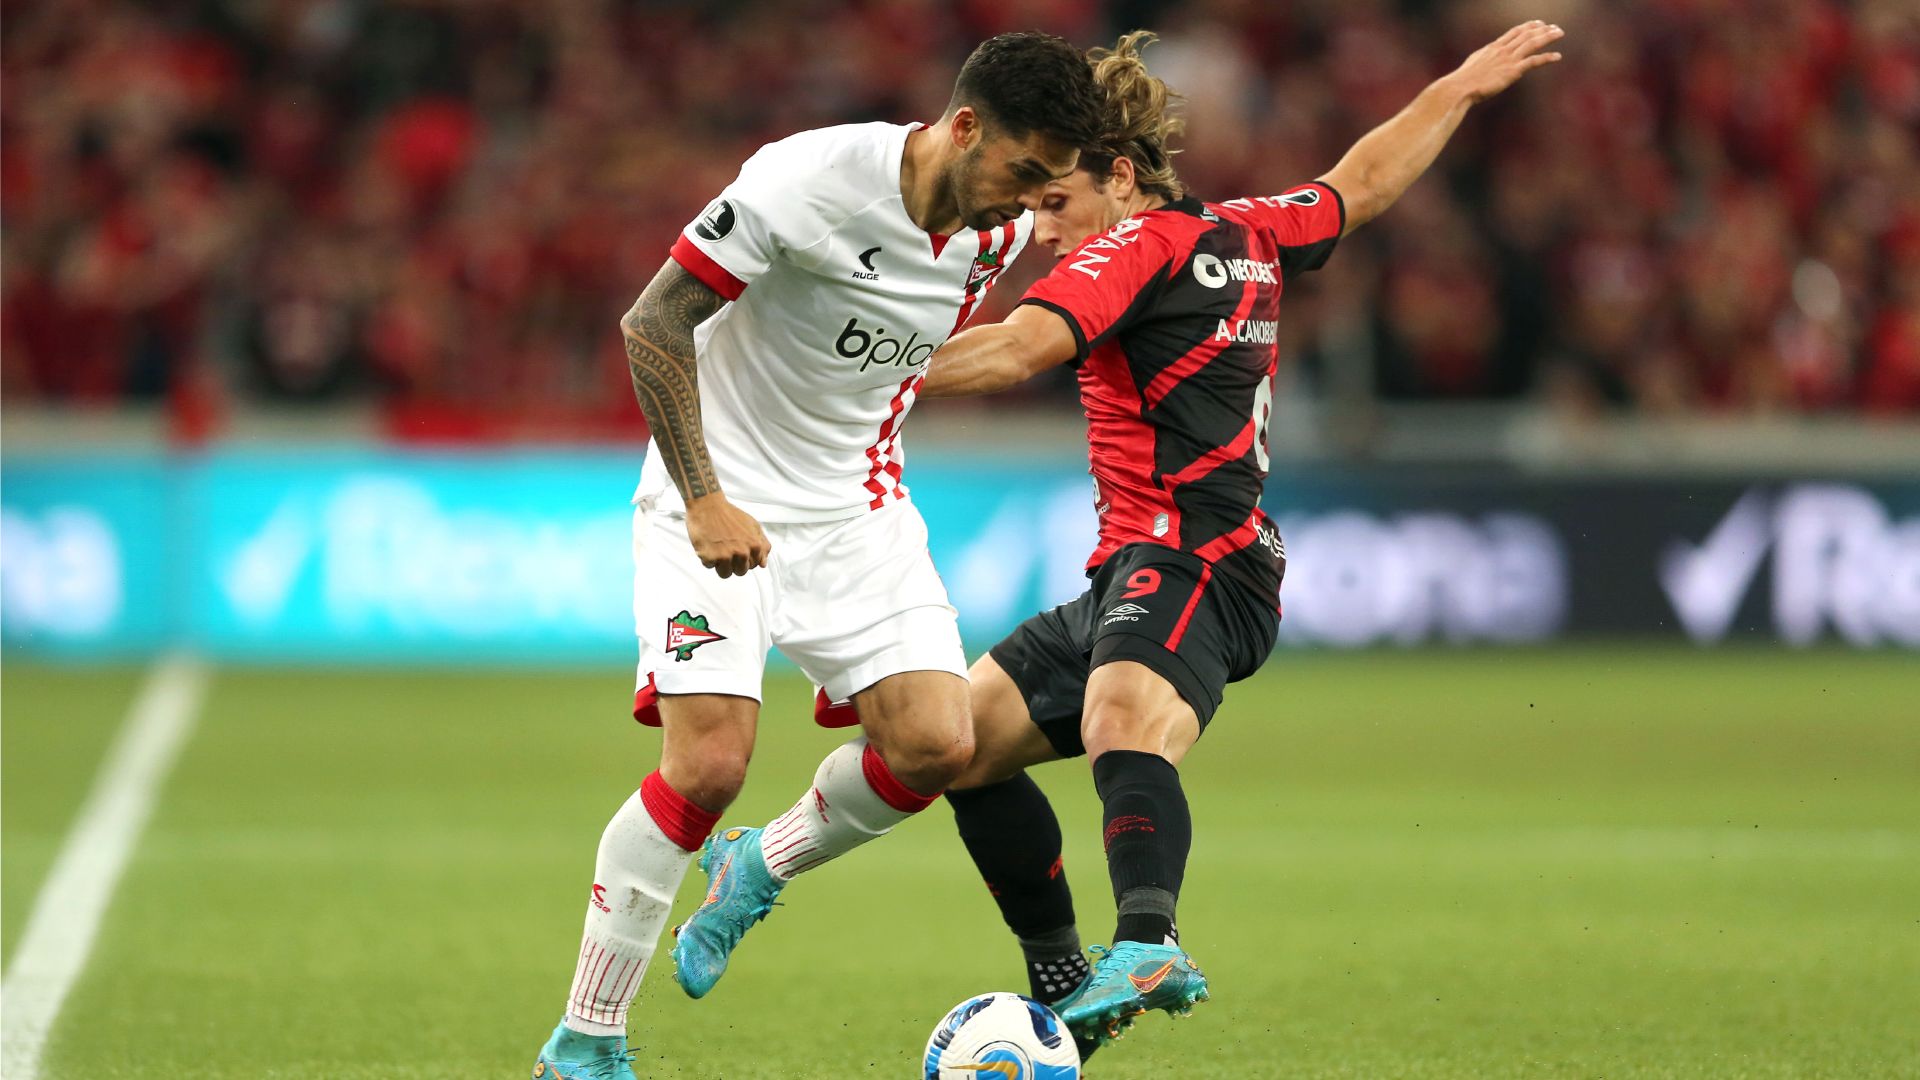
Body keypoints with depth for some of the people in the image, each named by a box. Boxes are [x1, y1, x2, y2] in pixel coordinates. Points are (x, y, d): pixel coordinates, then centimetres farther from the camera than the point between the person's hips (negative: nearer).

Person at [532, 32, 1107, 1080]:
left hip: (856, 510, 6)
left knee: (936, 747, -10)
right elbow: (652, 324, -19)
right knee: (709, 763, -19)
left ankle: (757, 869, 20)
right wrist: (704, 499, -23)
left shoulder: (1000, 226, -3)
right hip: (720, 500, -6)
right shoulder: (808, 179, -24)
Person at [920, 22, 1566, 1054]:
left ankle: (1149, 947, -66)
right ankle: (1064, 986, 20)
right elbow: (1362, 183, 35)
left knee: (1122, 727, -39)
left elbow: (1019, 348, -22)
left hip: (1190, 562, -11)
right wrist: (1461, 86, 48)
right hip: (1131, 575, 11)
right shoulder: (1241, 234, 19)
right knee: (963, 737, 15)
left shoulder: (1136, 248, -7)